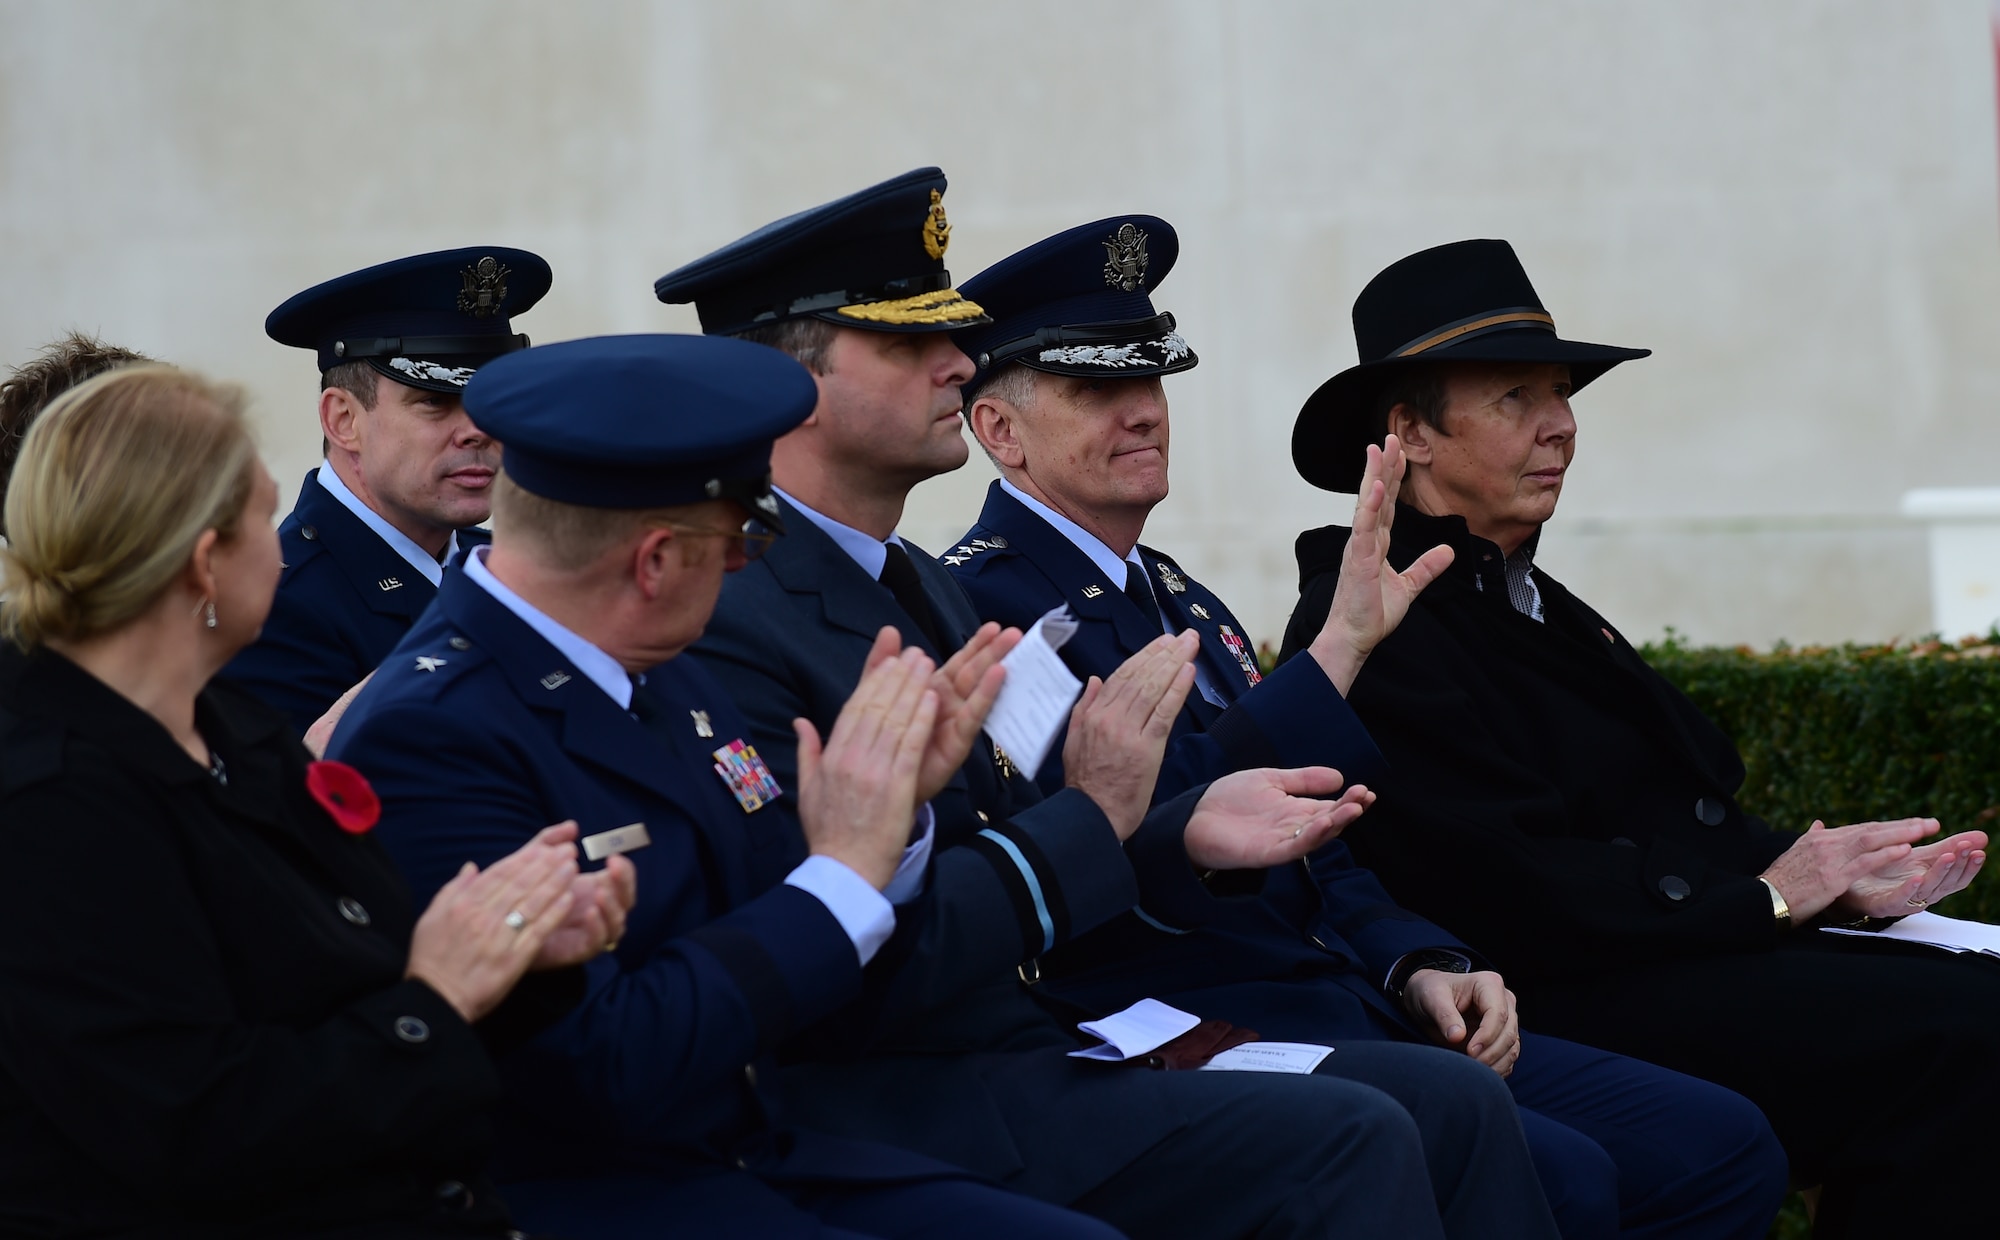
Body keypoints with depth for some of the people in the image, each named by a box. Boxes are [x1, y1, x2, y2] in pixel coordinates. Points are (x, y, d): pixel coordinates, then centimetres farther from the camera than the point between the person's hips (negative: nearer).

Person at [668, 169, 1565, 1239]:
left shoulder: (926, 589, 18)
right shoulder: (728, 621, -14)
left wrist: (1184, 841, 1)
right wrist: (1085, 819, -17)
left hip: (1051, 1048, 10)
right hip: (915, 1105, -9)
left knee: (1455, 1103, -3)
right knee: (1344, 1142, -23)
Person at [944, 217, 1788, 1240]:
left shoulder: (1177, 598, 22)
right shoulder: (978, 601, -7)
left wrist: (1418, 968, 6)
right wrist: (1337, 647, -23)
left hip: (1344, 1005, 9)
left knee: (1722, 1149, -3)